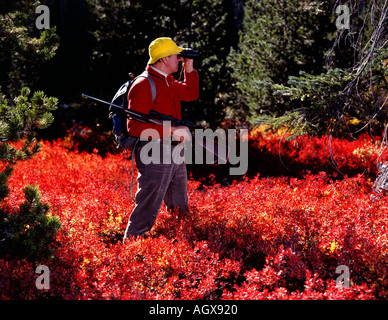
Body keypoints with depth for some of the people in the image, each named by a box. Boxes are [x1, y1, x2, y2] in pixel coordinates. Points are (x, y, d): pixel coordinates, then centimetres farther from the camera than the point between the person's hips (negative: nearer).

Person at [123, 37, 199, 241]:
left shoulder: (168, 83, 15)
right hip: (154, 154, -10)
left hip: (173, 154, 10)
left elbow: (191, 94, 32)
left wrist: (189, 69, 17)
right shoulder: (143, 85, -15)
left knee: (180, 209, 19)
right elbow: (135, 127, -20)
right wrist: (171, 131, -23)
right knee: (147, 209, -12)